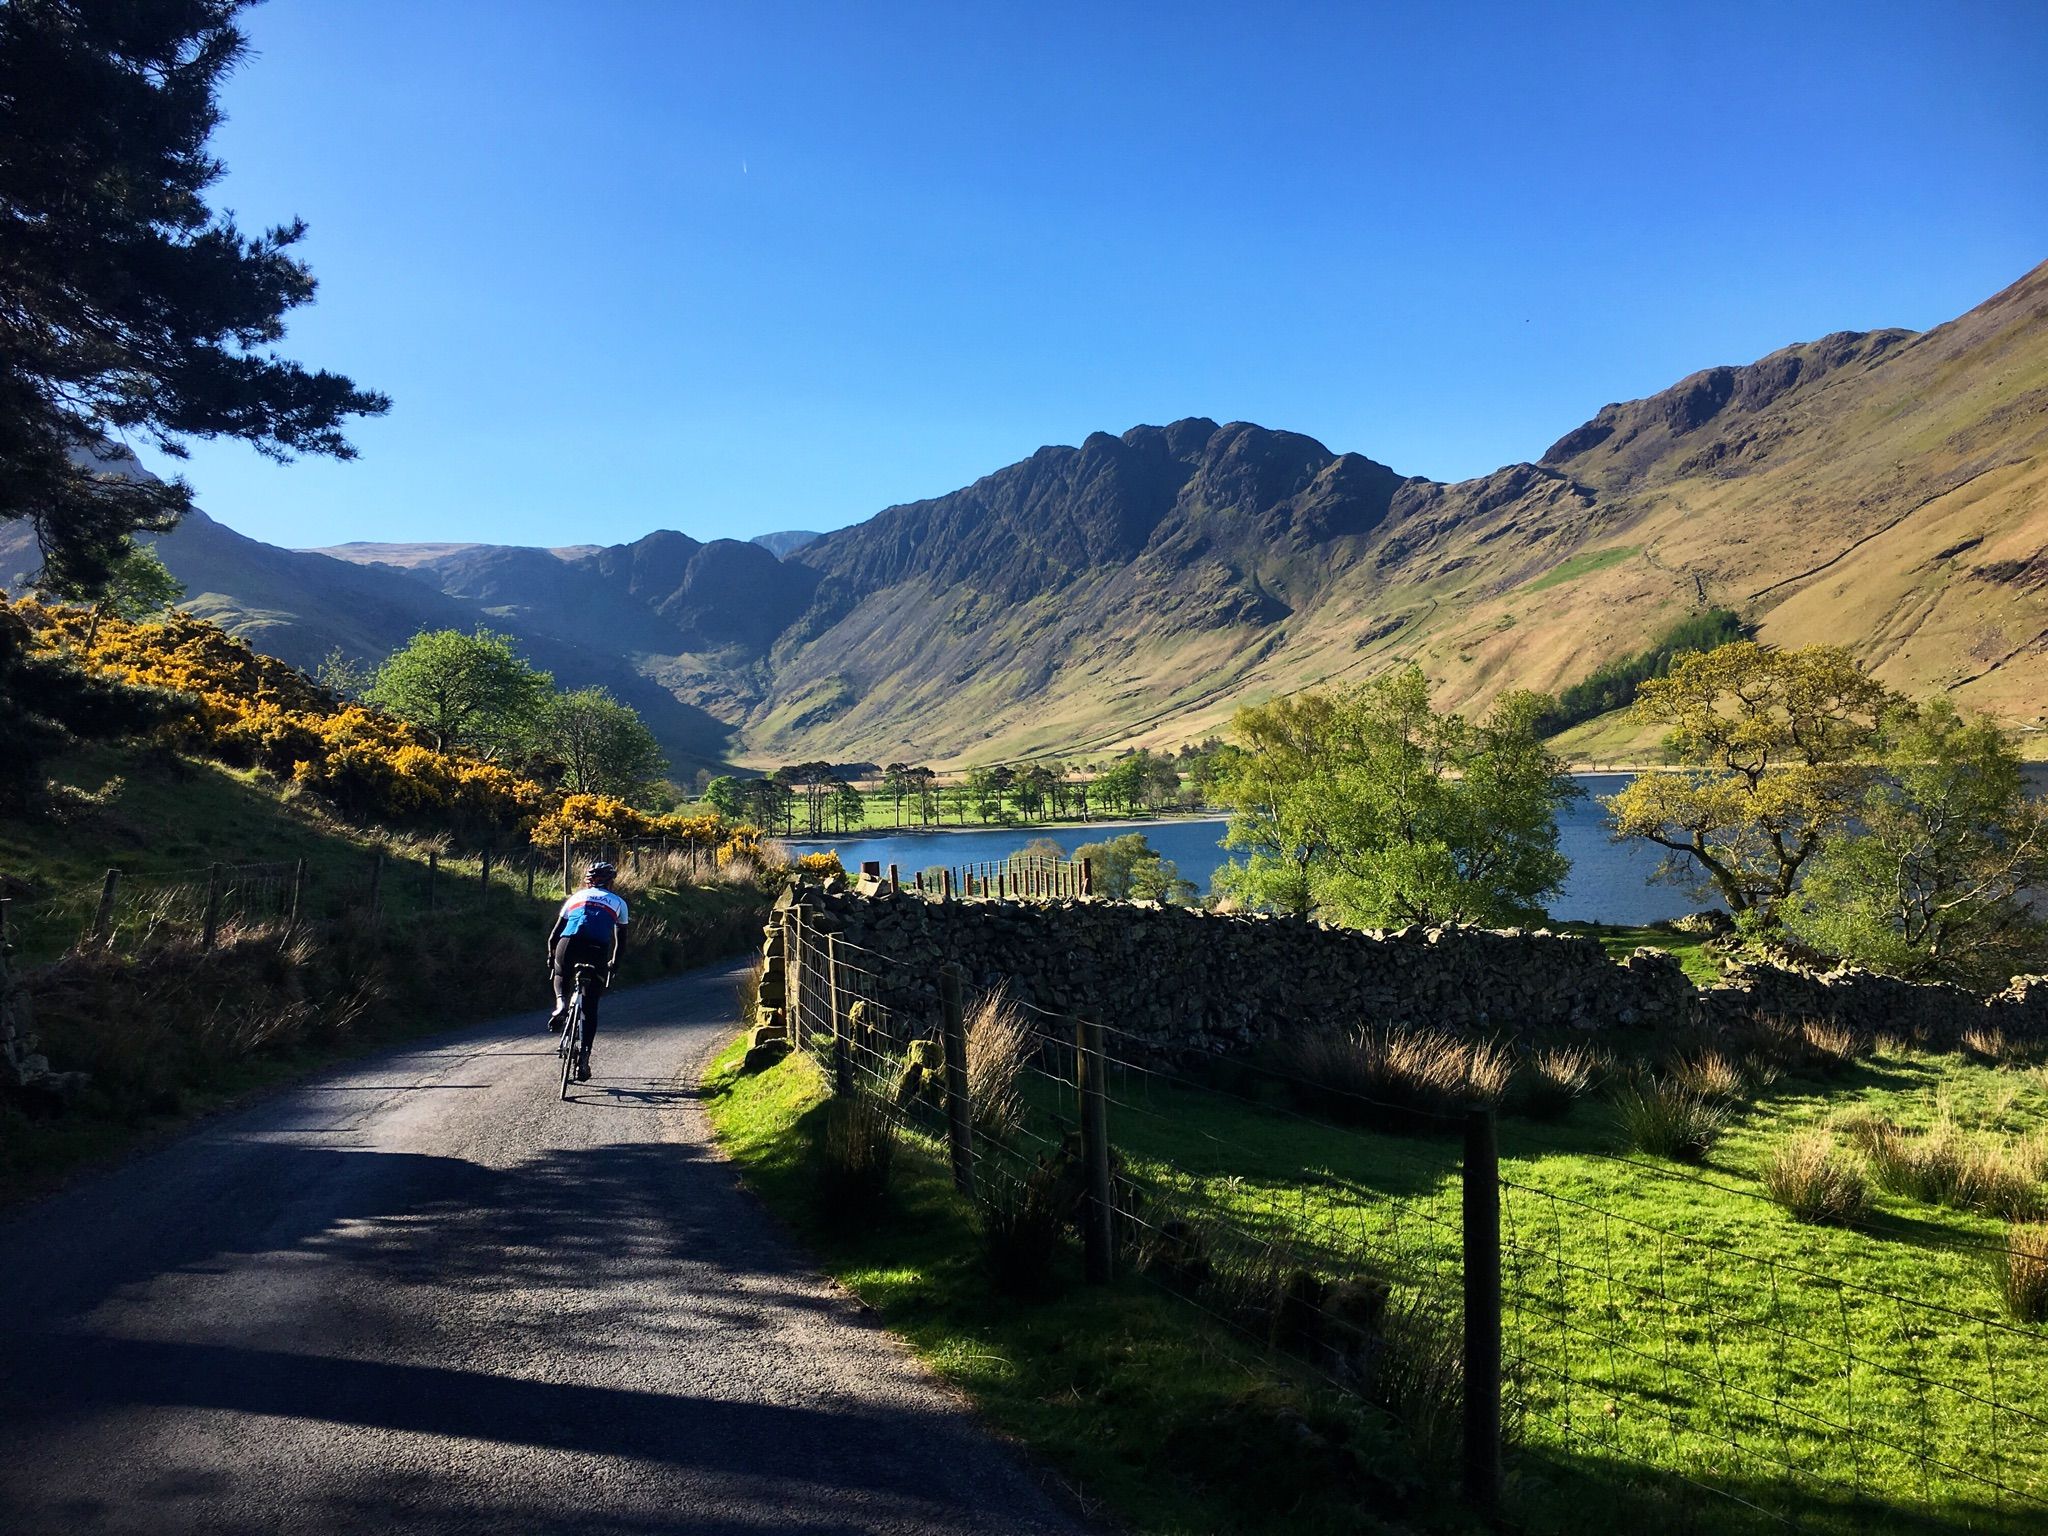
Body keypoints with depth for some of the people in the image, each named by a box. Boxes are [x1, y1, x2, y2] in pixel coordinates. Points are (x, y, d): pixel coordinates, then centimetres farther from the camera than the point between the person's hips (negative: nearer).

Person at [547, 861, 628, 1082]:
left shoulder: (576, 897, 26)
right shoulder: (618, 902, 24)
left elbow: (554, 934, 25)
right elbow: (620, 939, 27)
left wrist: (551, 959, 38)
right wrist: (614, 964, 41)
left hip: (568, 945, 1)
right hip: (597, 951, -1)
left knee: (560, 976, 34)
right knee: (590, 1007, 11)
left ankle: (561, 1004, 4)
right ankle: (584, 1057, 4)